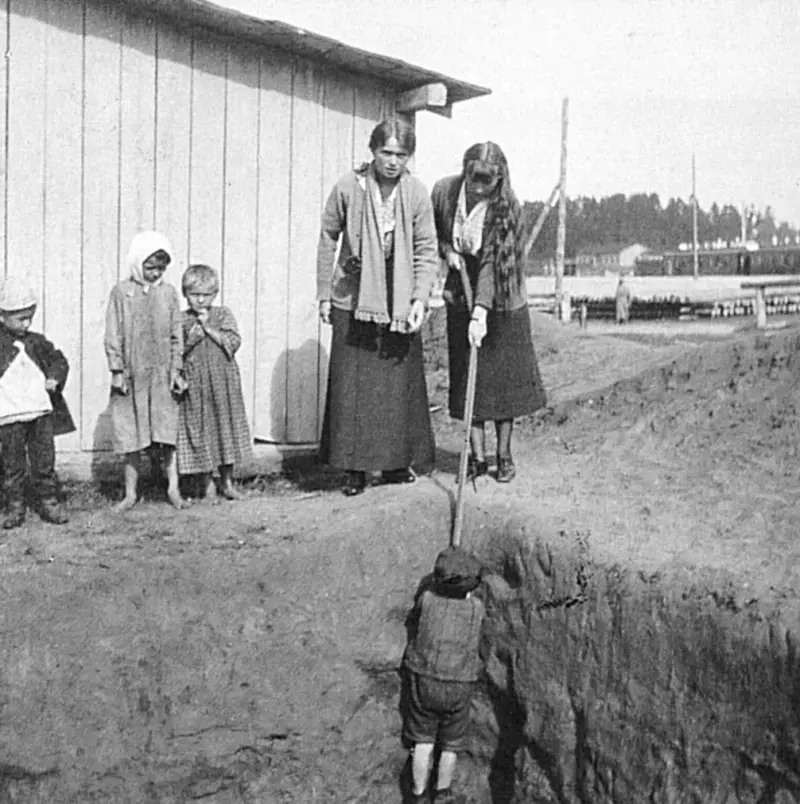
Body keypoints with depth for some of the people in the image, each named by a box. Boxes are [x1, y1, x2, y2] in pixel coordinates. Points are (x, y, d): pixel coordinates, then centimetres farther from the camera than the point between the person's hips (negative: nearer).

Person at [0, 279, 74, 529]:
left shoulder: (37, 342, 9)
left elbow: (58, 360, 14)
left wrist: (54, 378, -3)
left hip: (41, 412, 3)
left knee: (45, 462, 7)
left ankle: (49, 503, 18)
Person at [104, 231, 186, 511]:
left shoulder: (168, 293, 4)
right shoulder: (121, 292, -1)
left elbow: (176, 335, 6)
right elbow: (113, 334, 0)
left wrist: (176, 370, 1)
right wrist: (117, 370, -5)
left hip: (161, 373, 0)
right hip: (131, 374, 0)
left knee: (165, 433, -3)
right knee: (131, 437, 7)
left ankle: (173, 487, 7)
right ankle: (131, 493, 16)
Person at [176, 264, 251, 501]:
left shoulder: (223, 315, 5)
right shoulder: (181, 321, 3)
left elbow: (233, 342, -7)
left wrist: (209, 328, -11)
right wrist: (192, 335, -16)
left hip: (222, 383, 1)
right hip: (194, 386, -1)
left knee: (225, 428, 7)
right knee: (200, 432, 2)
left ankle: (227, 481, 20)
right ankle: (208, 484, 14)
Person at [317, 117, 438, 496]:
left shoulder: (417, 193, -3)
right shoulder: (348, 187, -6)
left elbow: (426, 251, 0)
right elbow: (328, 240, 3)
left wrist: (420, 299, -11)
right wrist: (324, 293, 3)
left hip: (399, 303, 1)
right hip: (353, 299, -1)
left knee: (399, 383, 7)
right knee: (351, 383, 0)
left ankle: (396, 461, 20)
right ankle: (355, 467, 9)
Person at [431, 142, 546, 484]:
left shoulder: (508, 206, -19)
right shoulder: (444, 190, -10)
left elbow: (493, 260, -27)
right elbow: (432, 232, 9)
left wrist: (481, 311, -34)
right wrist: (447, 251, -11)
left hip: (501, 299, -2)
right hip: (460, 298, 3)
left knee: (506, 376, 2)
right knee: (468, 378, 3)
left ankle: (504, 455, 14)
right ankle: (477, 455, 10)